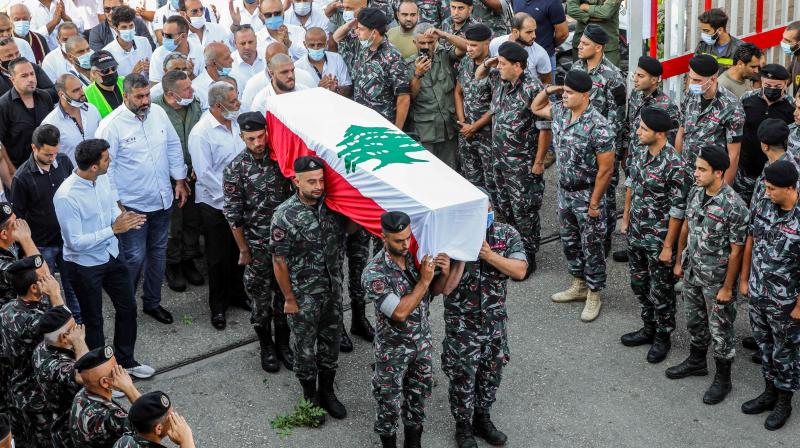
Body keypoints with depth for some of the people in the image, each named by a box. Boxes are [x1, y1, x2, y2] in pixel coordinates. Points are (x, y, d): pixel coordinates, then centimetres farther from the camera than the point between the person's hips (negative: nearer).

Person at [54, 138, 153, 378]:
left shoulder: (102, 178, -9)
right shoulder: (66, 197, -30)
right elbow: (75, 242, -27)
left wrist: (123, 219, -14)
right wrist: (114, 229, -29)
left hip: (111, 255, 7)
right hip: (85, 265, -7)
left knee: (128, 307, 19)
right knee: (93, 320, 12)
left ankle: (126, 360, 41)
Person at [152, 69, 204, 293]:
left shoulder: (195, 105, -2)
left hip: (193, 175, 5)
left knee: (193, 220, 16)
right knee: (173, 224, 5)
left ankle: (188, 261, 35)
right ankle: (172, 266, 25)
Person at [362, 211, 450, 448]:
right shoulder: (374, 274, -28)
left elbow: (435, 290, 3)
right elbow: (399, 312, -32)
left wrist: (444, 274, -18)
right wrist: (423, 281, -30)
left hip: (423, 341, 5)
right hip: (393, 349, -5)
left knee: (419, 396, 22)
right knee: (390, 402, 14)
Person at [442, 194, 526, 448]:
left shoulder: (507, 235, -8)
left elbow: (520, 271, -18)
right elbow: (446, 288, -20)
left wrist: (490, 255, -28)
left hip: (496, 321, 3)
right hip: (462, 324, -3)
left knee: (491, 373, 19)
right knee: (462, 377, 10)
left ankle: (482, 419, 42)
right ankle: (463, 427, 32)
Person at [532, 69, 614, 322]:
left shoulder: (597, 126, -25)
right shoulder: (560, 111, -3)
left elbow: (606, 169, -21)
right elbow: (536, 108, 19)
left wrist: (594, 203, -18)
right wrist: (548, 90, -1)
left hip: (587, 195, -8)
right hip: (564, 190, 8)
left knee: (591, 247, 6)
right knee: (569, 241, 20)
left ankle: (594, 295, 21)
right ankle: (579, 286, 37)